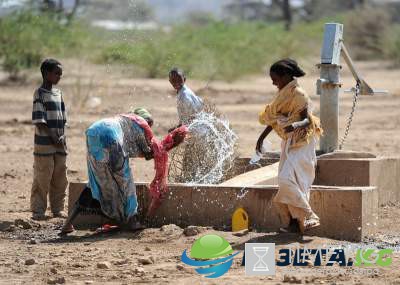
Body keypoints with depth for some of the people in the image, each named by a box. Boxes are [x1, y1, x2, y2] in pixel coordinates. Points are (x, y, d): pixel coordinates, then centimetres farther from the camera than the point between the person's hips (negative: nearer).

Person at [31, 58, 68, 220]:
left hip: (59, 145, 7)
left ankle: (57, 208, 19)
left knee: (60, 179, 10)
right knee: (42, 178, -4)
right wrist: (53, 137, -16)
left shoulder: (58, 93, 14)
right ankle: (38, 210, 2)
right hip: (44, 144, -7)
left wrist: (62, 137, 1)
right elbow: (39, 120, -12)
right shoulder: (39, 93, -8)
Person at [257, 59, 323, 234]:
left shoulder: (298, 95, -15)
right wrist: (262, 137, 23)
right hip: (289, 143, 9)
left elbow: (308, 120, -21)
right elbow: (275, 119, 22)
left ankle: (307, 218, -18)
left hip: (300, 142, -9)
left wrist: (295, 125, -41)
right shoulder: (283, 94, 11)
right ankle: (292, 222, 9)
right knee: (286, 181, 6)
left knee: (288, 179, -21)